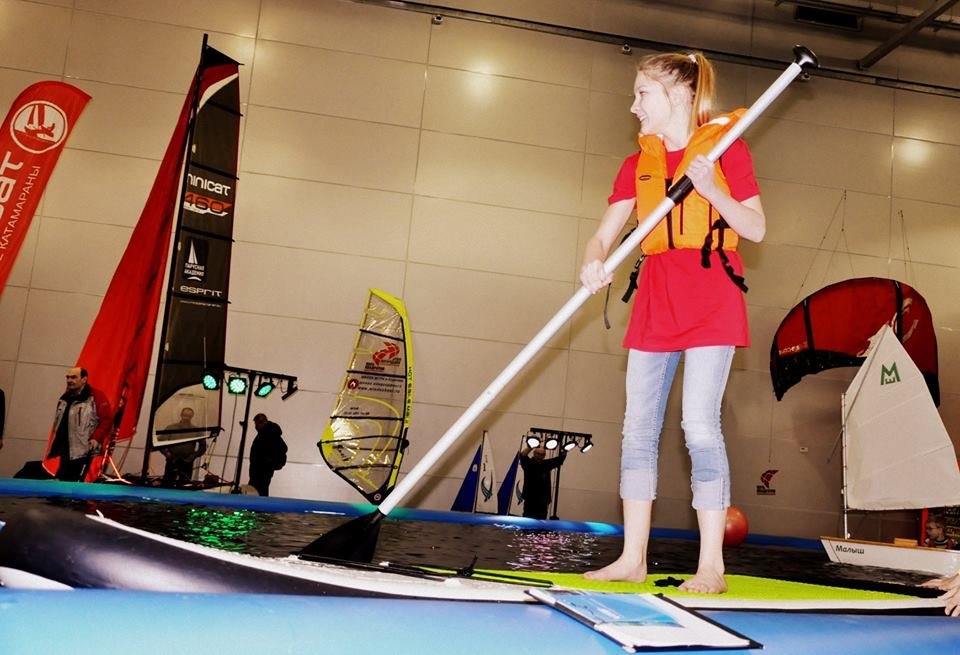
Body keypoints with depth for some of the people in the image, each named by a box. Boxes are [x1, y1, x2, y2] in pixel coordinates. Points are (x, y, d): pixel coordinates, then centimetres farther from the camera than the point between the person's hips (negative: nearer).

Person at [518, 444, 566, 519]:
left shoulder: (547, 464, 7)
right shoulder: (528, 463, -6)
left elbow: (562, 457, 4)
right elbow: (522, 455, -26)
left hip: (543, 502, 5)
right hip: (530, 501, -5)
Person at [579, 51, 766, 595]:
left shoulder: (727, 146, 1)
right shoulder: (638, 164, 14)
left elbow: (756, 228, -2)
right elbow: (605, 234, 5)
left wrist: (711, 190, -17)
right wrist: (594, 263, -17)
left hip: (711, 299, -5)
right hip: (655, 300, 6)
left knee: (700, 424, -11)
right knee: (639, 427, 4)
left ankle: (712, 567, 0)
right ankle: (633, 558, 13)